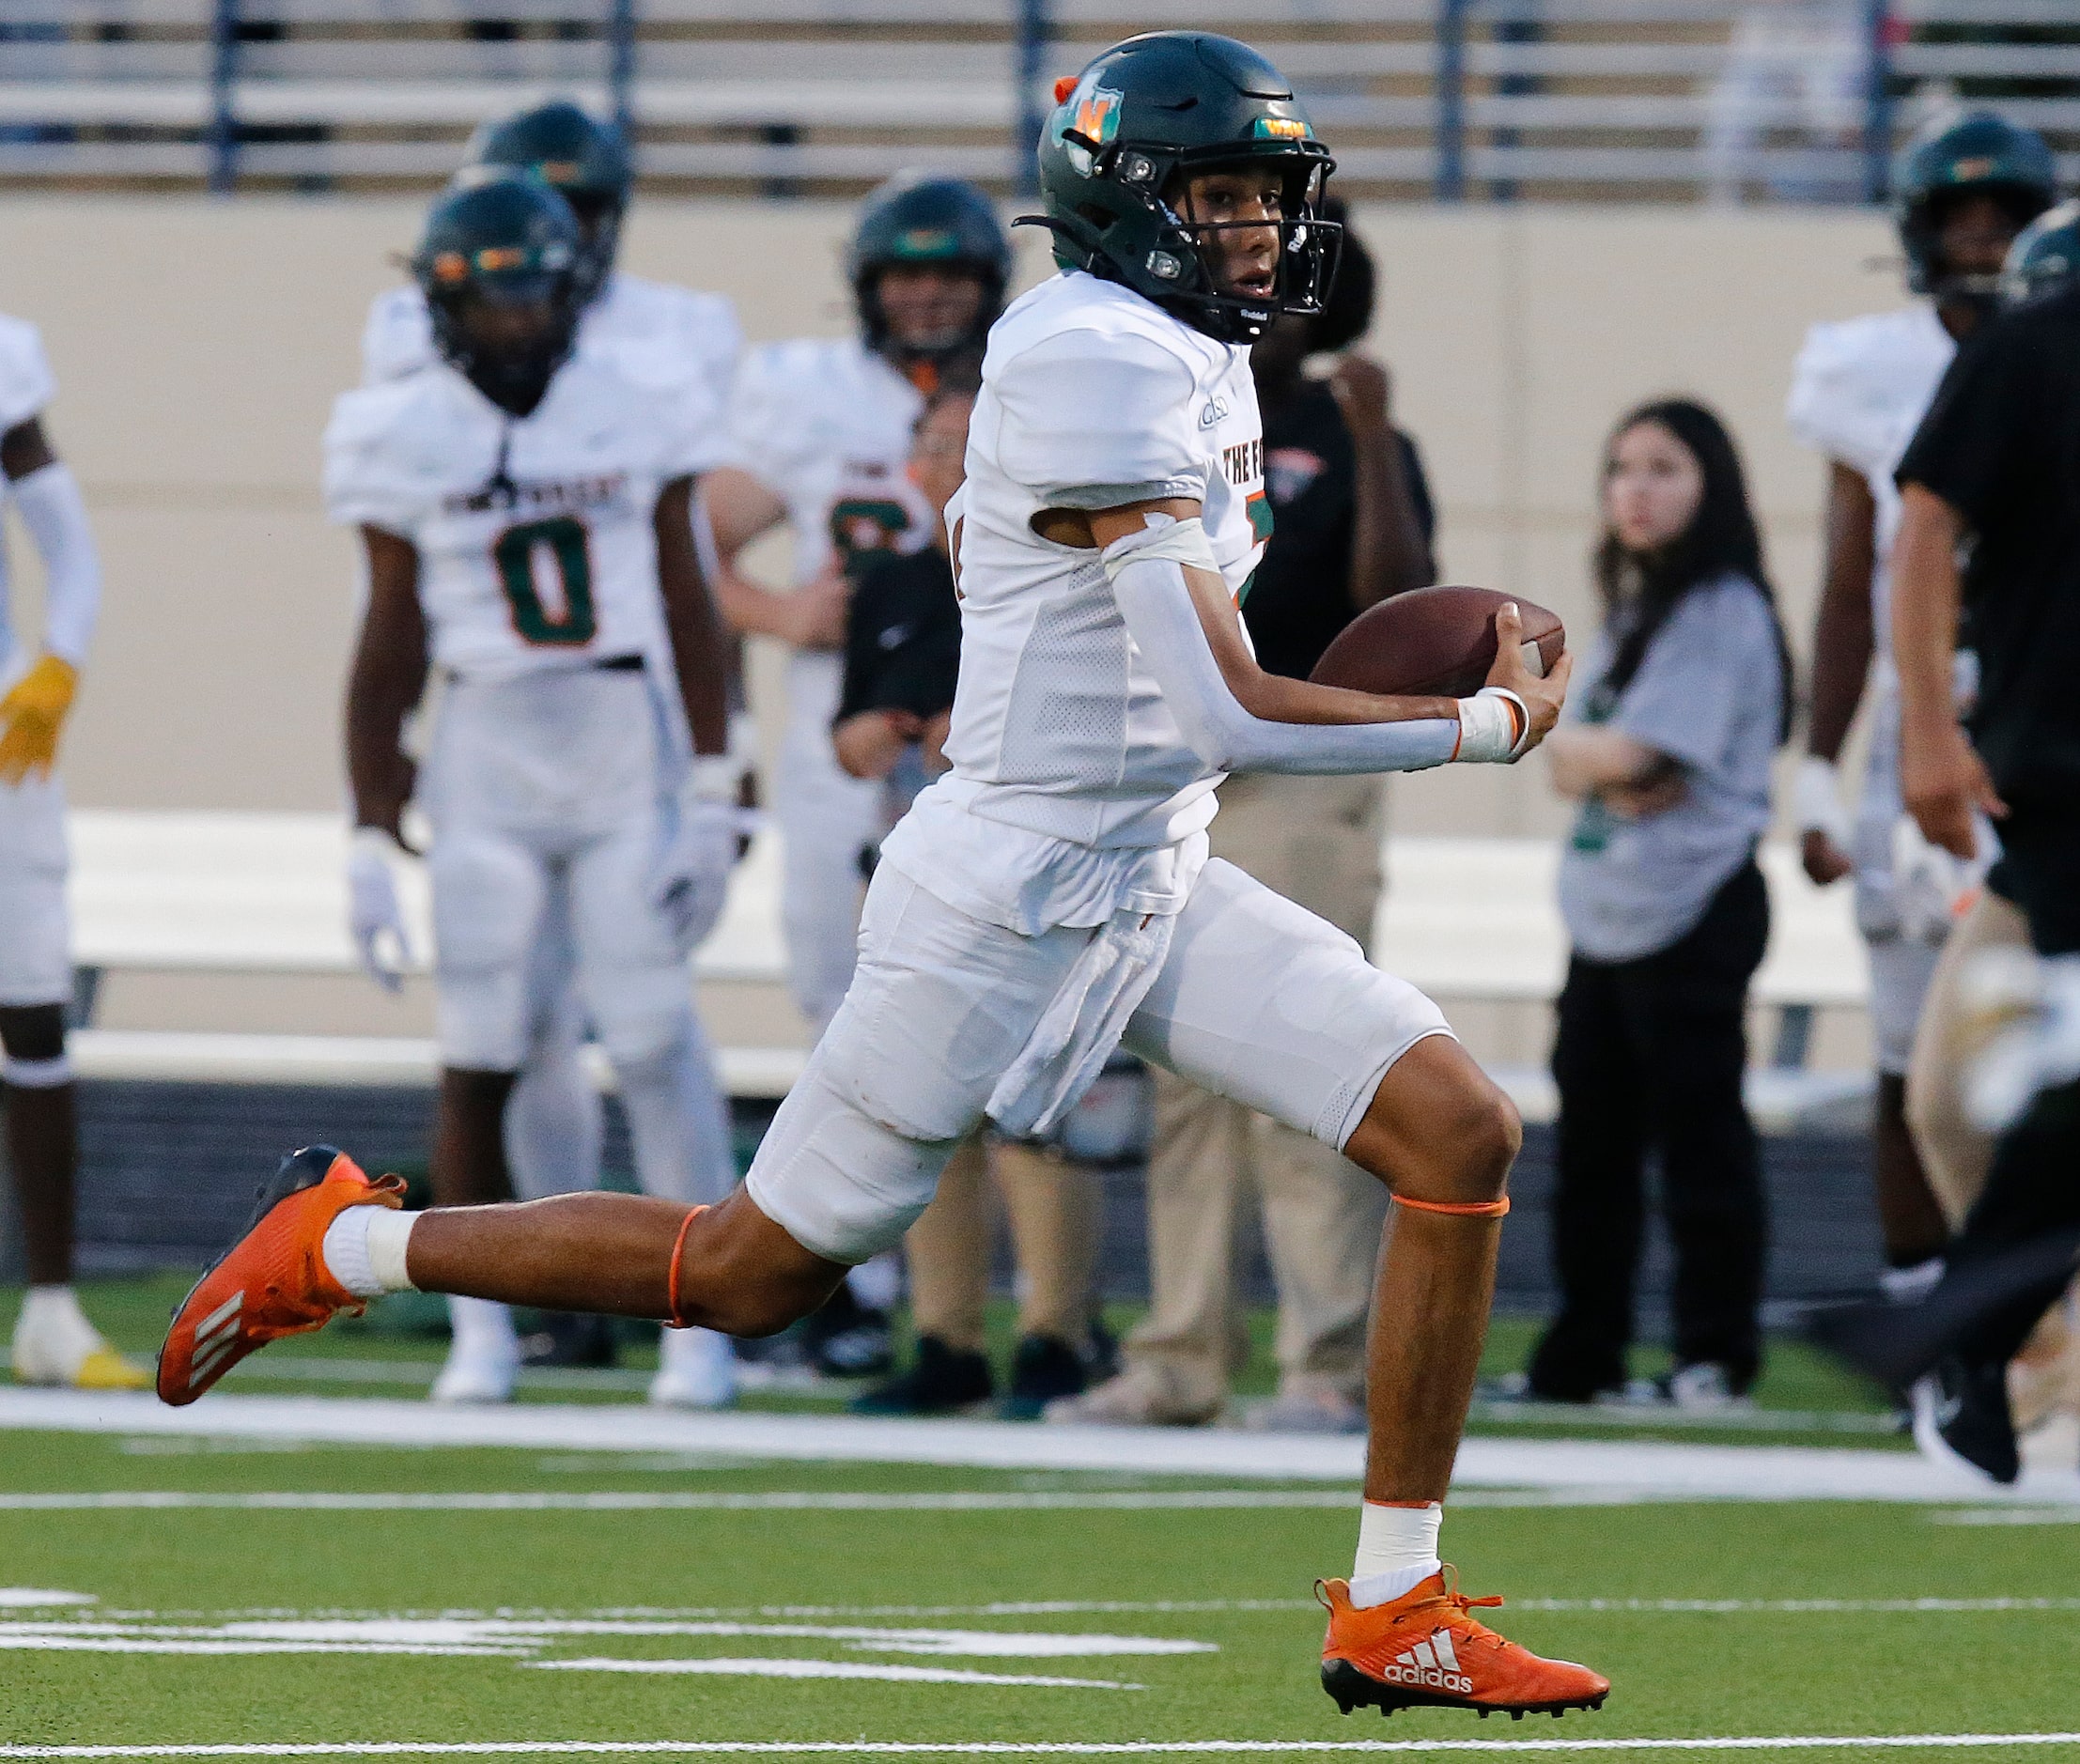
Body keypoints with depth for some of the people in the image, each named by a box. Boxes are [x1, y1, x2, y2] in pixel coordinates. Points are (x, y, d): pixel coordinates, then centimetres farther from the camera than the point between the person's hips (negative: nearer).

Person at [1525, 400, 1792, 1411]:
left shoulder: (1722, 613, -10)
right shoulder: (1632, 610, 17)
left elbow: (1634, 751, -18)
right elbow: (1567, 754, 10)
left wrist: (1581, 748, 1)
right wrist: (1604, 771, -11)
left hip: (1694, 910, -9)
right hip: (1607, 909, 9)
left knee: (1699, 1135, -4)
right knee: (1590, 1134, 11)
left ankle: (1717, 1355, 1)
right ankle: (1579, 1358, 17)